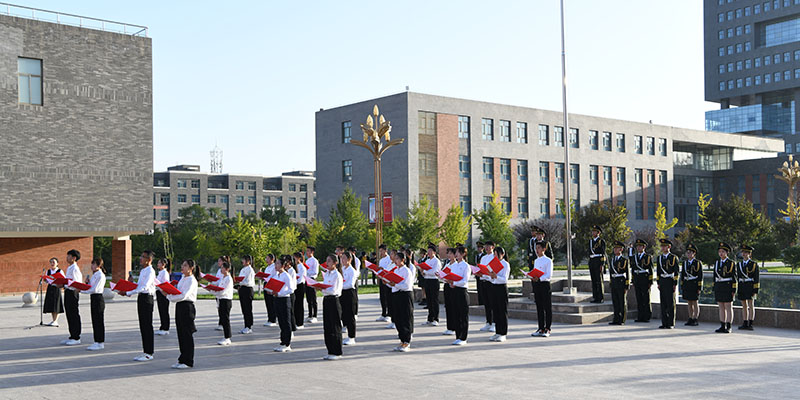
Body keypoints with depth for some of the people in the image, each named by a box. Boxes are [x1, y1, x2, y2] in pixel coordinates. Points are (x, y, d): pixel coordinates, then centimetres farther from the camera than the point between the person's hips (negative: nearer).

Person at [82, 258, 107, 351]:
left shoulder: (100, 276, -15)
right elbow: (91, 286, 17)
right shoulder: (95, 274, 15)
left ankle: (100, 343, 0)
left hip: (98, 298, -10)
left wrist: (81, 290, -16)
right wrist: (88, 282, 0)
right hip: (93, 298, 10)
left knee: (99, 321, -5)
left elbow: (94, 289, -19)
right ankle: (97, 342, 17)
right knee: (95, 321, 11)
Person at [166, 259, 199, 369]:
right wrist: (169, 292, -3)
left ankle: (188, 361, 1)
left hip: (187, 306, -9)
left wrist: (170, 297, -12)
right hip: (179, 306, 9)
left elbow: (183, 295, -20)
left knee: (187, 334, -4)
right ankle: (182, 359, 18)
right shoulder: (182, 278, 15)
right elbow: (177, 292, 16)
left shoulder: (192, 280, -12)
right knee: (181, 334, 11)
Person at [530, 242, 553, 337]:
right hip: (536, 285, 7)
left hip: (545, 284, -7)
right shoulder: (536, 261, 16)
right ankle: (541, 329, 14)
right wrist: (532, 277, -3)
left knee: (547, 307, -2)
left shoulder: (548, 260, -6)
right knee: (539, 308, 9)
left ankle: (547, 329, 3)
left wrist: (539, 279, -28)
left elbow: (548, 275, -14)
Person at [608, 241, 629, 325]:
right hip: (614, 283, 6)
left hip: (621, 283, -6)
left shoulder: (624, 260, -5)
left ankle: (622, 320, 5)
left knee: (622, 302, 0)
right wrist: (611, 283, 15)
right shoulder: (612, 260, 14)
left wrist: (627, 286, -10)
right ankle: (616, 319, 12)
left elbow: (628, 274, -6)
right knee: (615, 302, 7)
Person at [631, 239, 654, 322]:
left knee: (646, 299, -1)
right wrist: (633, 282, 13)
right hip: (636, 280, 5)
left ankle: (647, 317, 3)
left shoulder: (648, 257, 0)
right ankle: (640, 317, 9)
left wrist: (650, 282, -8)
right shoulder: (634, 257, 14)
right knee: (639, 299, 5)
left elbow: (651, 270, -3)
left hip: (645, 279, -5)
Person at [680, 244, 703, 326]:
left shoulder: (698, 263, -5)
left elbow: (700, 276, -7)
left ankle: (695, 320, 3)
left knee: (695, 303, -1)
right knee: (689, 303, 9)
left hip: (694, 284, -5)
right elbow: (682, 275, 14)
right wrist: (682, 287, 10)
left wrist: (699, 288, -12)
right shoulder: (685, 263, 11)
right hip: (686, 285, 5)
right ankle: (690, 319, 14)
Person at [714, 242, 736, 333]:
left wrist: (733, 290, -10)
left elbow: (734, 277, -5)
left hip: (727, 287, -5)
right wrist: (714, 288, 12)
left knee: (728, 307, -2)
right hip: (718, 287, 5)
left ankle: (728, 327, 1)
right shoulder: (716, 263, 12)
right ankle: (722, 326, 12)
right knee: (721, 308, 8)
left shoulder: (731, 263, -4)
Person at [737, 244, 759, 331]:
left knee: (751, 305, -4)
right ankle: (745, 324, 10)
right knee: (744, 306, 7)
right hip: (741, 287, 5)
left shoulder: (754, 264, -3)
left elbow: (756, 278, -6)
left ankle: (750, 324, -3)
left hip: (750, 286, -5)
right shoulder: (739, 264, 12)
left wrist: (755, 291, -12)